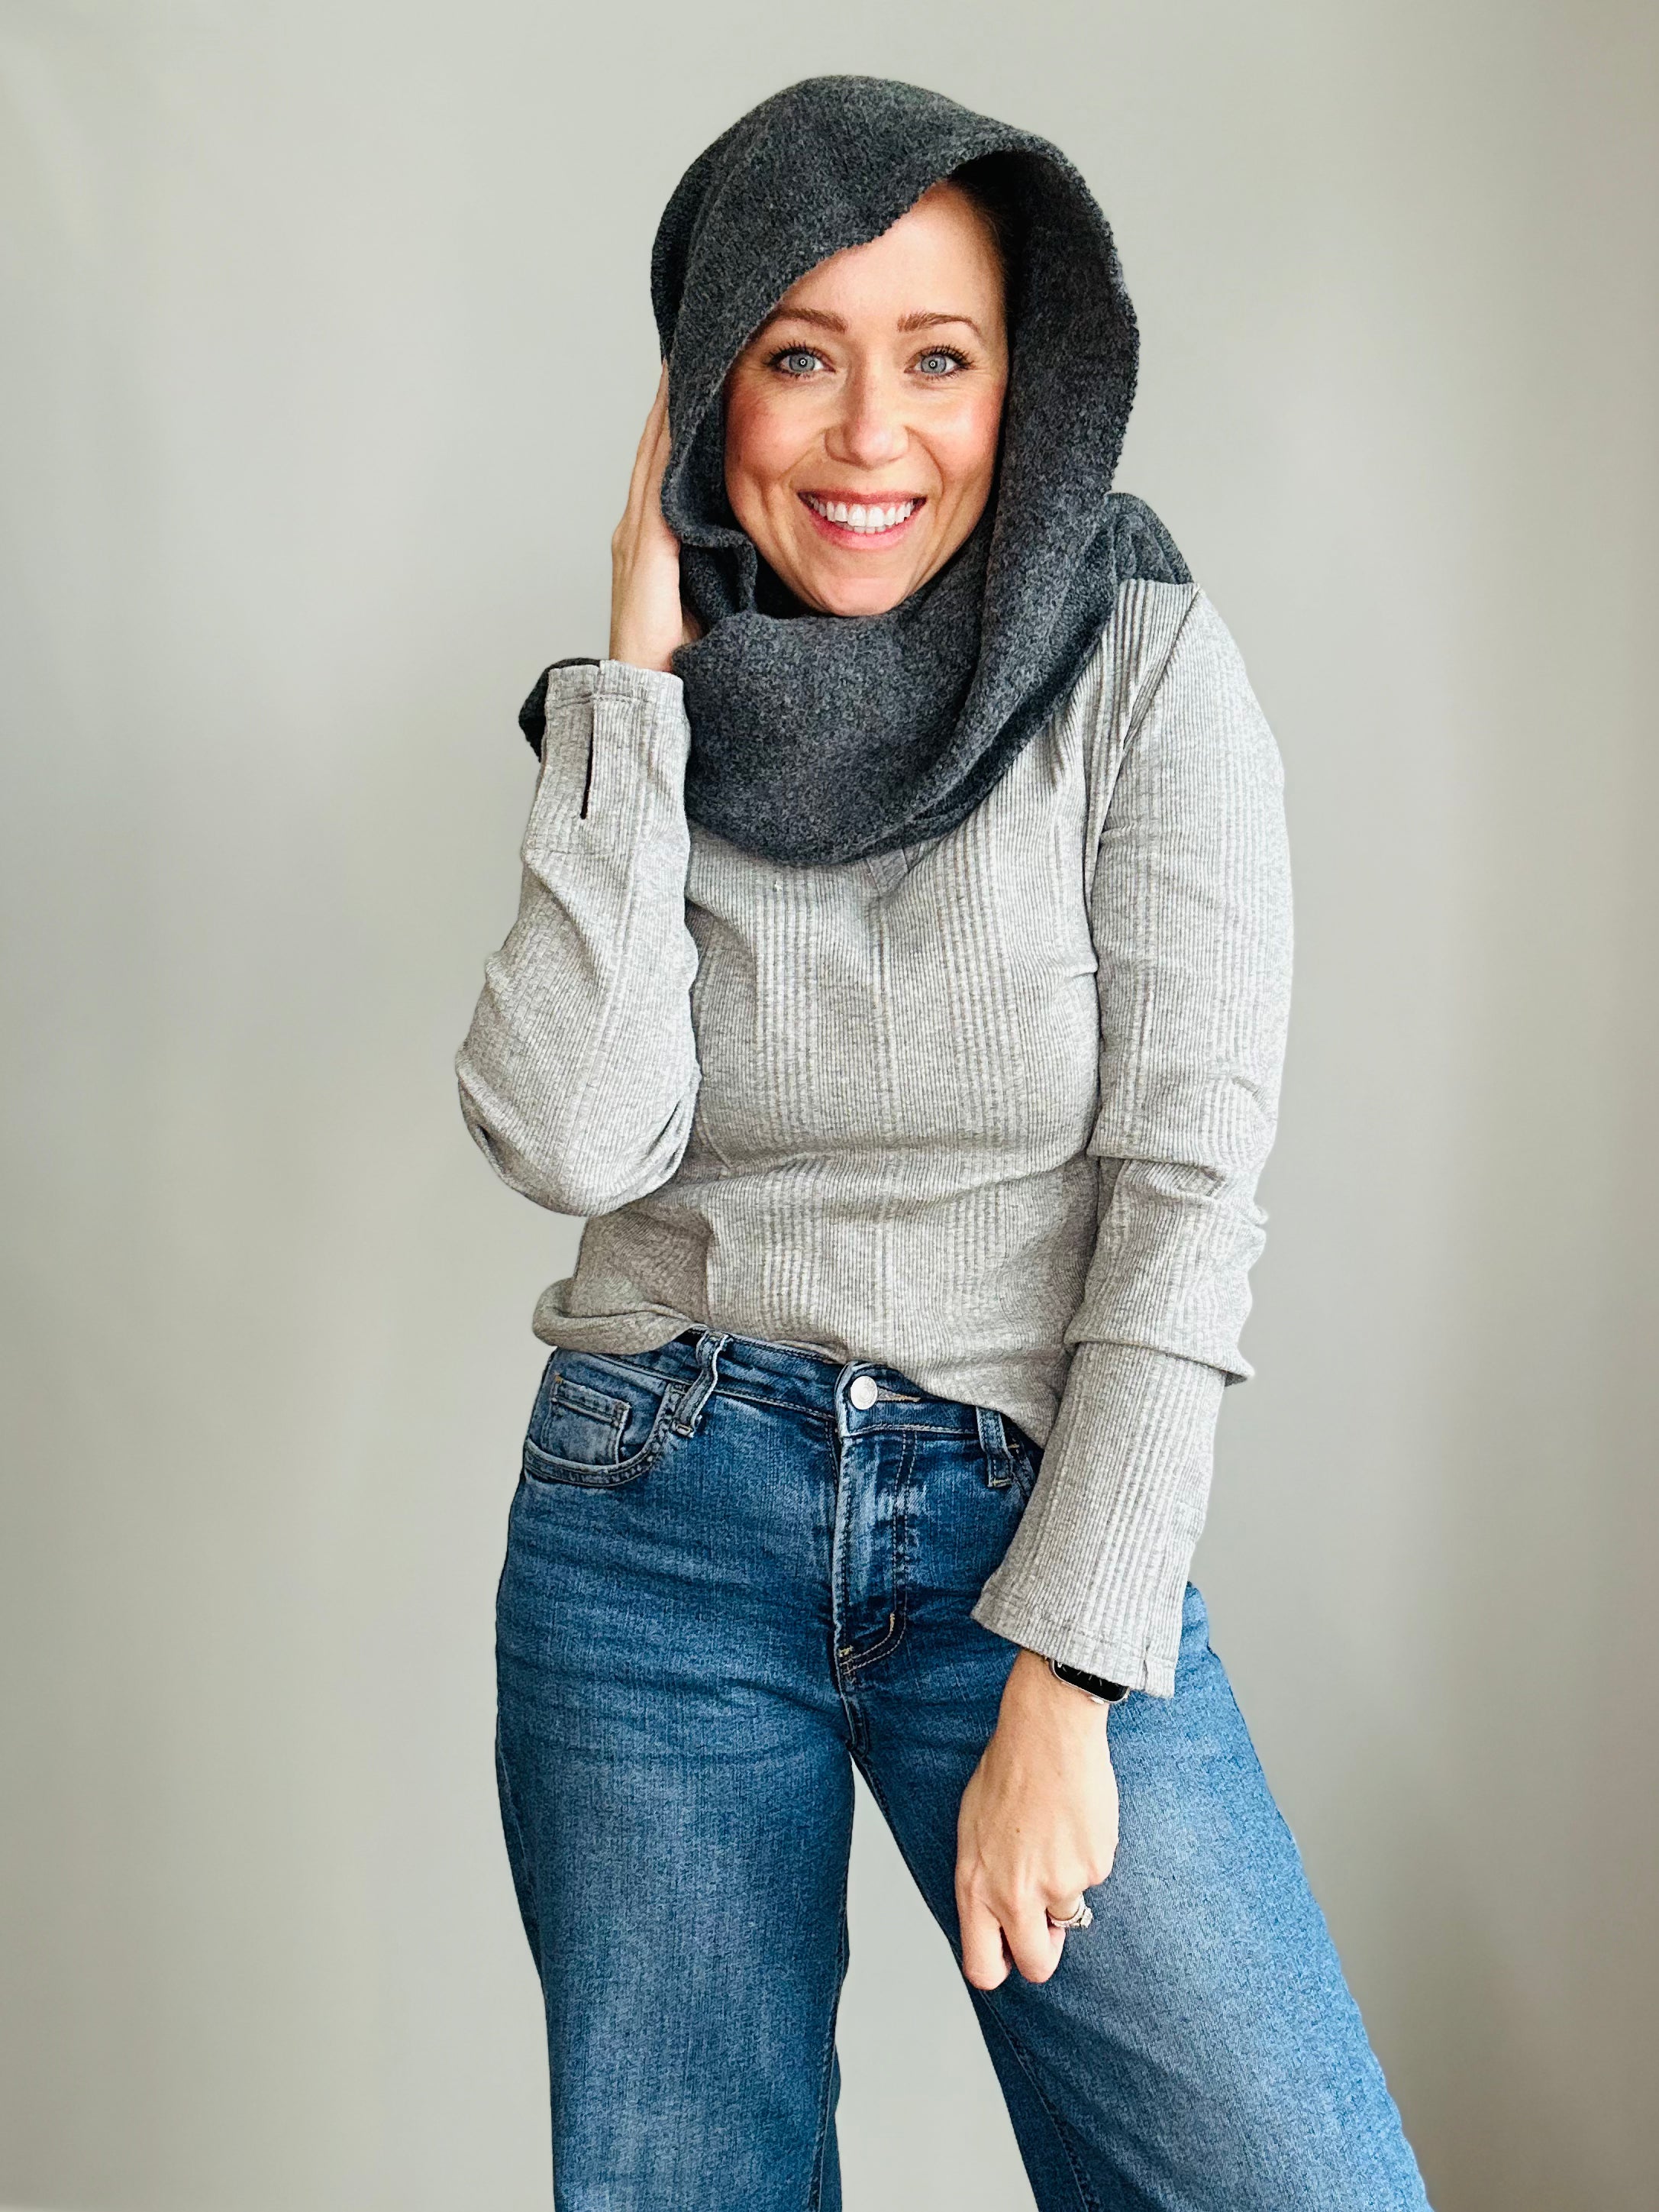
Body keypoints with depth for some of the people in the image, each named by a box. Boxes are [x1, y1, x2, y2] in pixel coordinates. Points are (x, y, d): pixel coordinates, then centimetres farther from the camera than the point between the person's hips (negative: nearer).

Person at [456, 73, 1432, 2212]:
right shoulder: (649, 728, 3)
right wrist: (644, 670, -10)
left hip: (1032, 1523, -1)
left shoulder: (1148, 673, -5)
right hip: (657, 1536, 2)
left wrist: (1064, 1687, -14)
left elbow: (1189, 1188, -10)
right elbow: (577, 1140, -13)